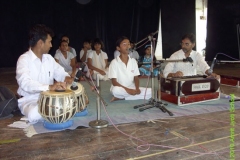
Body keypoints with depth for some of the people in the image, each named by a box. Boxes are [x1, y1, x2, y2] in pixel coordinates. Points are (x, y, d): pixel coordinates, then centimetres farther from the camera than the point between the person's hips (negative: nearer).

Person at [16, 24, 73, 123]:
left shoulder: (49, 58, 6)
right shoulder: (24, 59, -17)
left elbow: (59, 72, 13)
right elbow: (25, 83, -32)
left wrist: (66, 77, -14)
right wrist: (49, 87, -48)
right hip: (30, 100, -5)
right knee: (34, 115, -37)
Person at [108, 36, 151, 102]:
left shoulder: (133, 61, 4)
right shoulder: (114, 62, -10)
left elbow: (136, 78, 5)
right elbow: (114, 82, -13)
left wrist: (137, 88, -15)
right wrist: (127, 89, -26)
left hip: (131, 88, 6)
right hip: (120, 89, -5)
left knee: (150, 91, -17)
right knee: (116, 90, -40)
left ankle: (122, 98, -16)